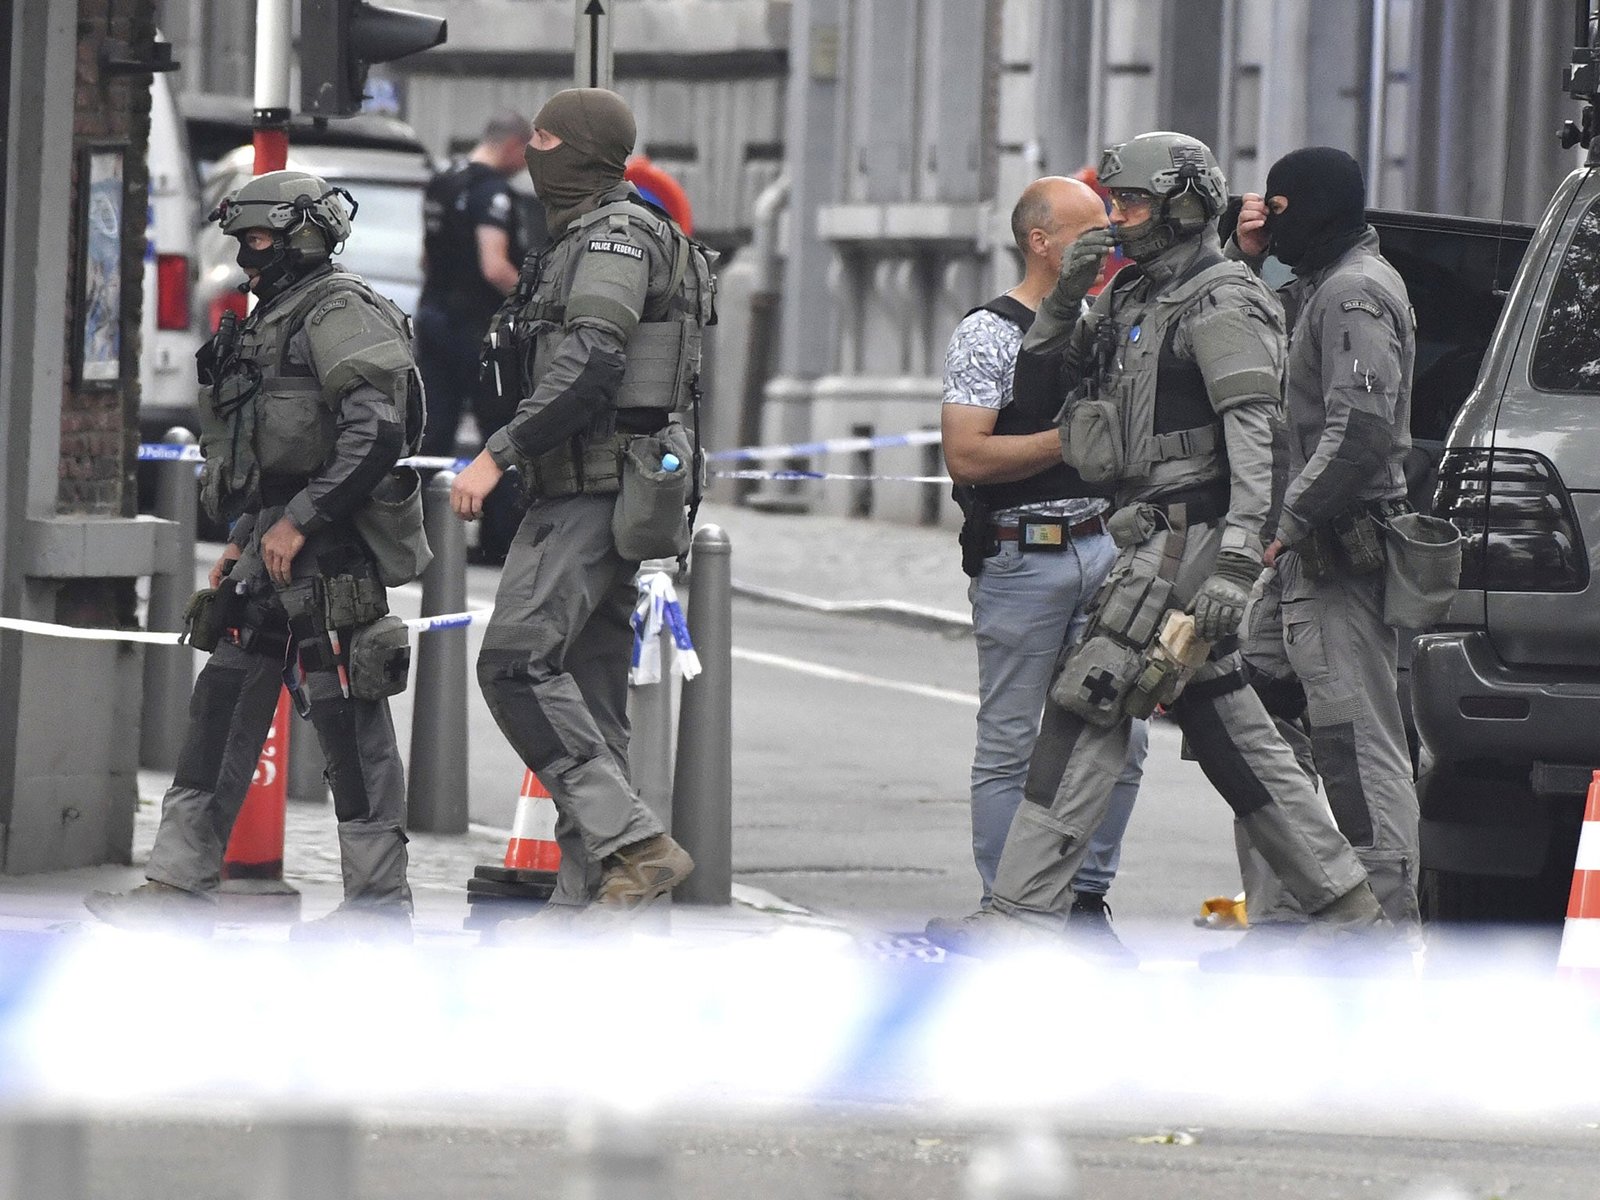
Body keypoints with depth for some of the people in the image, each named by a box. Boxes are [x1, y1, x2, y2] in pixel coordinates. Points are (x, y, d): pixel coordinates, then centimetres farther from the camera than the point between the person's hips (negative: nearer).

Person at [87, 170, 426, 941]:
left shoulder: (340, 312, -10)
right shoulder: (270, 324, 22)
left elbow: (375, 431, -21)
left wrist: (300, 521, -21)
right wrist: (243, 537, 19)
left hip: (327, 551, -10)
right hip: (272, 546, 10)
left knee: (347, 718, -7)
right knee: (223, 706, 6)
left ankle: (380, 900, -2)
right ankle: (180, 884, 7)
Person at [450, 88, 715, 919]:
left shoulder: (616, 236, -11)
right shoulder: (584, 239, 21)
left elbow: (589, 368, -24)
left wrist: (498, 454, -24)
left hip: (594, 491, -11)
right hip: (588, 490, 11)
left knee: (517, 660, -20)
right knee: (587, 690, 8)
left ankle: (635, 845, -23)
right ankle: (585, 897, 8)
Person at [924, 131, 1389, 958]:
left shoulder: (1219, 307, -10)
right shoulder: (1136, 298, 19)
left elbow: (1253, 438, -20)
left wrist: (1236, 559, -30)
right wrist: (1065, 297, 6)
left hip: (1185, 538, -10)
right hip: (1155, 537, 10)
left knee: (1089, 707, -12)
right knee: (1228, 731, 10)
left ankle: (1021, 916, -13)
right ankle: (1347, 907, 14)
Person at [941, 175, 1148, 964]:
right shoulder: (988, 335, -7)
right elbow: (966, 456, -15)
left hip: (1101, 548, 6)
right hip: (1020, 562, -6)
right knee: (1012, 749, -1)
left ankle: (1085, 903, 13)